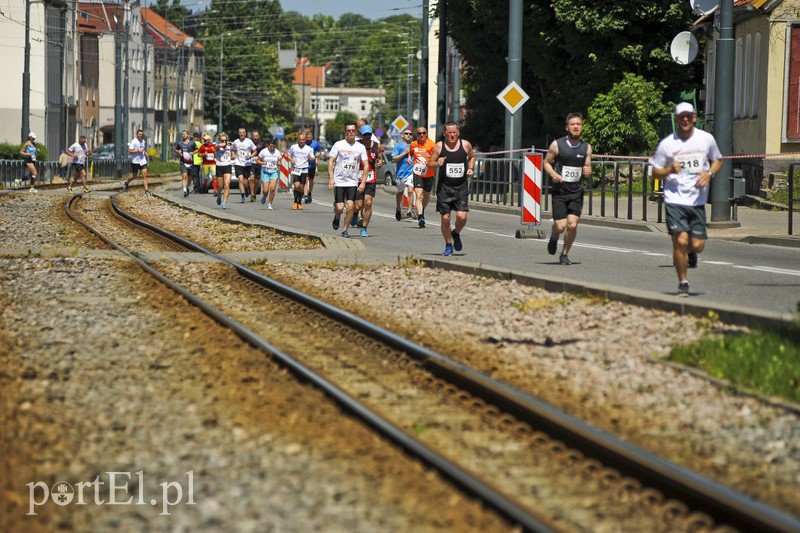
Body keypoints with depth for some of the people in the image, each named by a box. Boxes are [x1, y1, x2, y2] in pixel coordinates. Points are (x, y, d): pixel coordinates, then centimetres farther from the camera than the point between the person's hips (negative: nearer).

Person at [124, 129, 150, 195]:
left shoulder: (143, 141, 10)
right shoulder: (133, 141, -12)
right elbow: (129, 151, -18)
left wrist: (145, 152, 9)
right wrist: (138, 150, -23)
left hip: (142, 161, 5)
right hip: (135, 161, -5)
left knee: (145, 175, -8)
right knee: (134, 176, 8)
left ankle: (146, 190, -10)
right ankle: (127, 182, 39)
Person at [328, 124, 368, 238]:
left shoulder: (360, 147, 4)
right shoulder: (338, 145, -1)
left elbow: (365, 165, 5)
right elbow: (331, 161, -1)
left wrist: (363, 182, -4)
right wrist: (331, 179, -10)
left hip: (353, 182, 2)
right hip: (339, 181, -2)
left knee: (350, 206, -10)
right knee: (339, 207, -8)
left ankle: (345, 230, 4)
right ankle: (337, 218, 27)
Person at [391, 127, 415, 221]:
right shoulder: (398, 145, 1)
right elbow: (394, 159, -7)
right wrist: (404, 153, -13)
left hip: (411, 172, 0)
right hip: (400, 172, 0)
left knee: (410, 190, -19)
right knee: (400, 192, 15)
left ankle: (409, 211, -18)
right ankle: (398, 210, 37)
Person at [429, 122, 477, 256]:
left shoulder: (466, 145, 0)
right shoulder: (439, 146, -3)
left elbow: (472, 156, 20)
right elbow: (430, 163, 4)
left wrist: (471, 168, 3)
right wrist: (437, 163, -18)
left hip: (461, 187, 0)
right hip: (444, 187, 0)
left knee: (462, 216, -12)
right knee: (445, 218, -1)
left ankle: (456, 234, 20)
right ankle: (448, 245, 18)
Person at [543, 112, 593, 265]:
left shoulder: (586, 148, 4)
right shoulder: (557, 145, -4)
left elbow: (588, 168, 13)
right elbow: (546, 162, 6)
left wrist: (588, 172, -11)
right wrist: (553, 174, -13)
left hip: (576, 192, 2)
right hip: (559, 191, -2)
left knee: (572, 225, -11)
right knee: (560, 226, -8)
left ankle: (564, 254, 11)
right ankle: (554, 237, 31)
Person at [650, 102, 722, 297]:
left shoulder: (706, 139, 3)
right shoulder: (667, 144, -2)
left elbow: (717, 160, 18)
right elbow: (655, 172, 4)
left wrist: (709, 173, -3)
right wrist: (670, 170, -17)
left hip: (698, 200, 2)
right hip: (675, 200, -2)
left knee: (697, 245, -2)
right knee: (680, 241, -15)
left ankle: (690, 253, 38)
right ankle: (683, 283, 3)